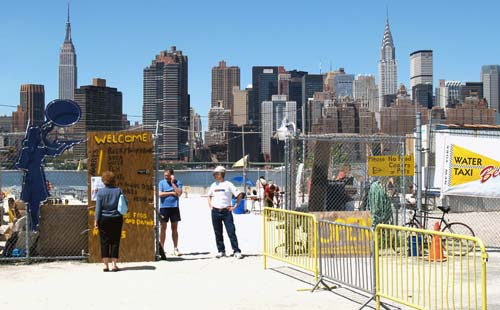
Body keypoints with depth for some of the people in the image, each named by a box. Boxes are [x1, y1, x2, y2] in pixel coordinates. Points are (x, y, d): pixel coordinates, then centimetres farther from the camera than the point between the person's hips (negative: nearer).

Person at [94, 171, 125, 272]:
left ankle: (106, 265, 2)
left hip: (104, 219, -1)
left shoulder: (100, 192, -4)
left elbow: (98, 207, -4)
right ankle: (114, 265, 4)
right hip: (117, 219, 1)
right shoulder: (118, 190, 0)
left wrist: (96, 220, 0)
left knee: (104, 242, 4)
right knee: (115, 242, 5)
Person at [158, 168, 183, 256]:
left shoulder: (177, 182, 3)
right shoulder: (162, 182, 3)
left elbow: (179, 193, -11)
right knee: (163, 228, 3)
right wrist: (172, 193, -7)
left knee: (174, 228, 6)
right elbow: (160, 194, -8)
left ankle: (175, 249, 11)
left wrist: (172, 183, -10)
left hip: (174, 207, 0)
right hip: (164, 207, 0)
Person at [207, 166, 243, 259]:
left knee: (231, 232, -7)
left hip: (226, 211, -5)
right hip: (215, 212, 5)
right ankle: (221, 251, 19)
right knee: (218, 233, 9)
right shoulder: (213, 185, 11)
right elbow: (209, 195, 28)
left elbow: (239, 195, -3)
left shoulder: (228, 184, -3)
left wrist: (235, 206, -6)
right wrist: (210, 204, 13)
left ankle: (236, 251, -5)